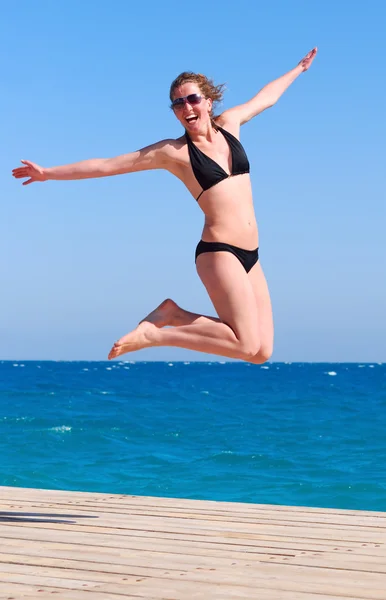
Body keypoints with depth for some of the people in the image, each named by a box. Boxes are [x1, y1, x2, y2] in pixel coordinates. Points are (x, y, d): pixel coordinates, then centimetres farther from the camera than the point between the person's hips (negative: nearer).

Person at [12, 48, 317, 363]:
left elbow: (265, 98, 31)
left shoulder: (229, 124, 12)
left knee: (261, 352, -1)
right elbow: (108, 165, 1)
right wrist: (49, 173, 1)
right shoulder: (174, 151, -2)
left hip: (250, 255, 6)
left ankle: (174, 315, 10)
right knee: (247, 345, -19)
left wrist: (299, 69, 44)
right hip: (219, 252, -6)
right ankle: (153, 334, -6)